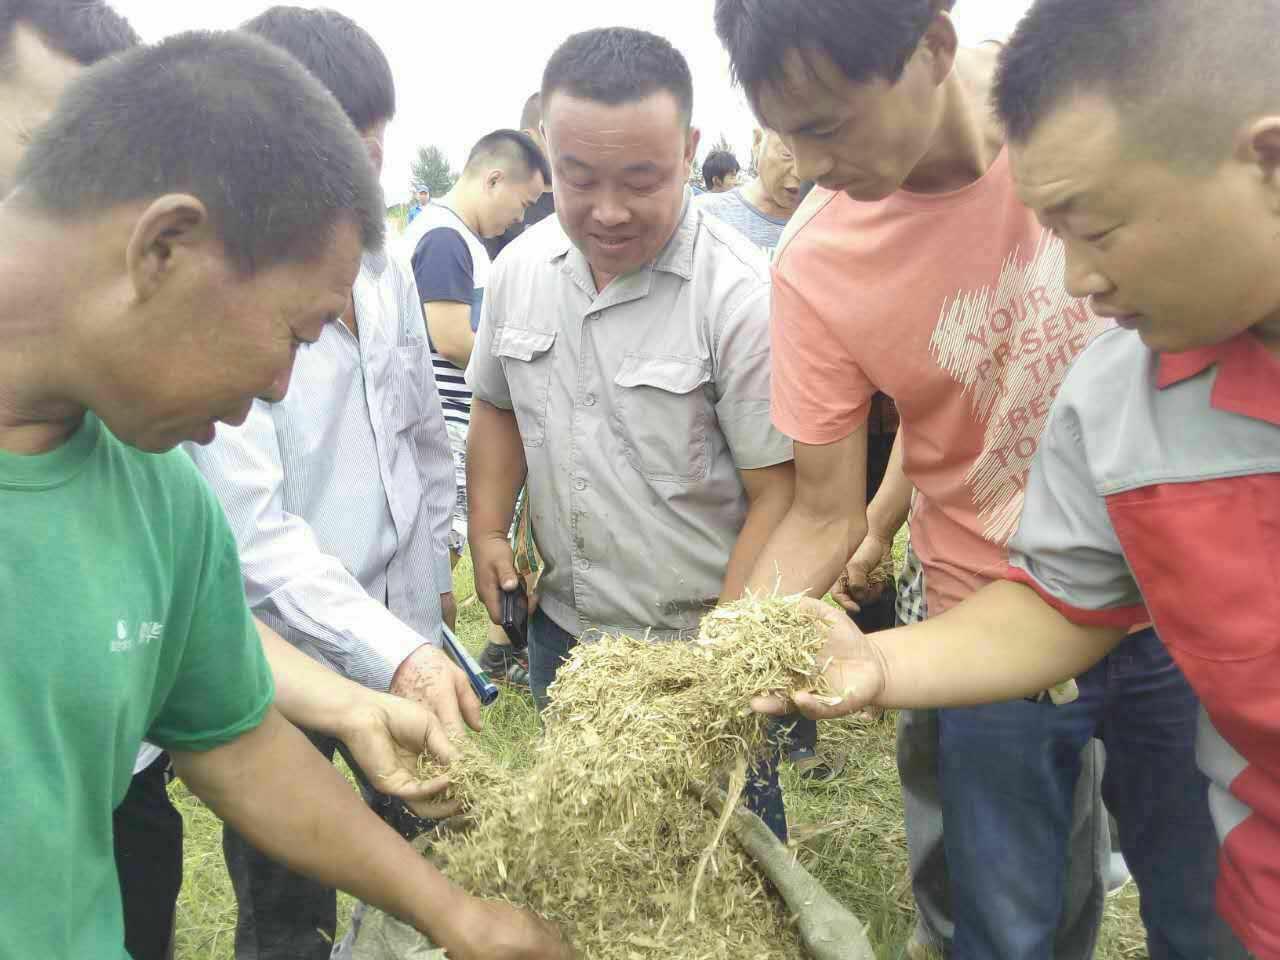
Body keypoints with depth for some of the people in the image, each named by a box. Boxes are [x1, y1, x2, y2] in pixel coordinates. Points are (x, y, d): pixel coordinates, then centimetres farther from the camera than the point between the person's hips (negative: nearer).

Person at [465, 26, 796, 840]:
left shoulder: (741, 295, -21)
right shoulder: (521, 268, -2)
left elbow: (777, 495, -18)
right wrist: (488, 529, 0)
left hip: (700, 646, -5)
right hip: (562, 629, 6)